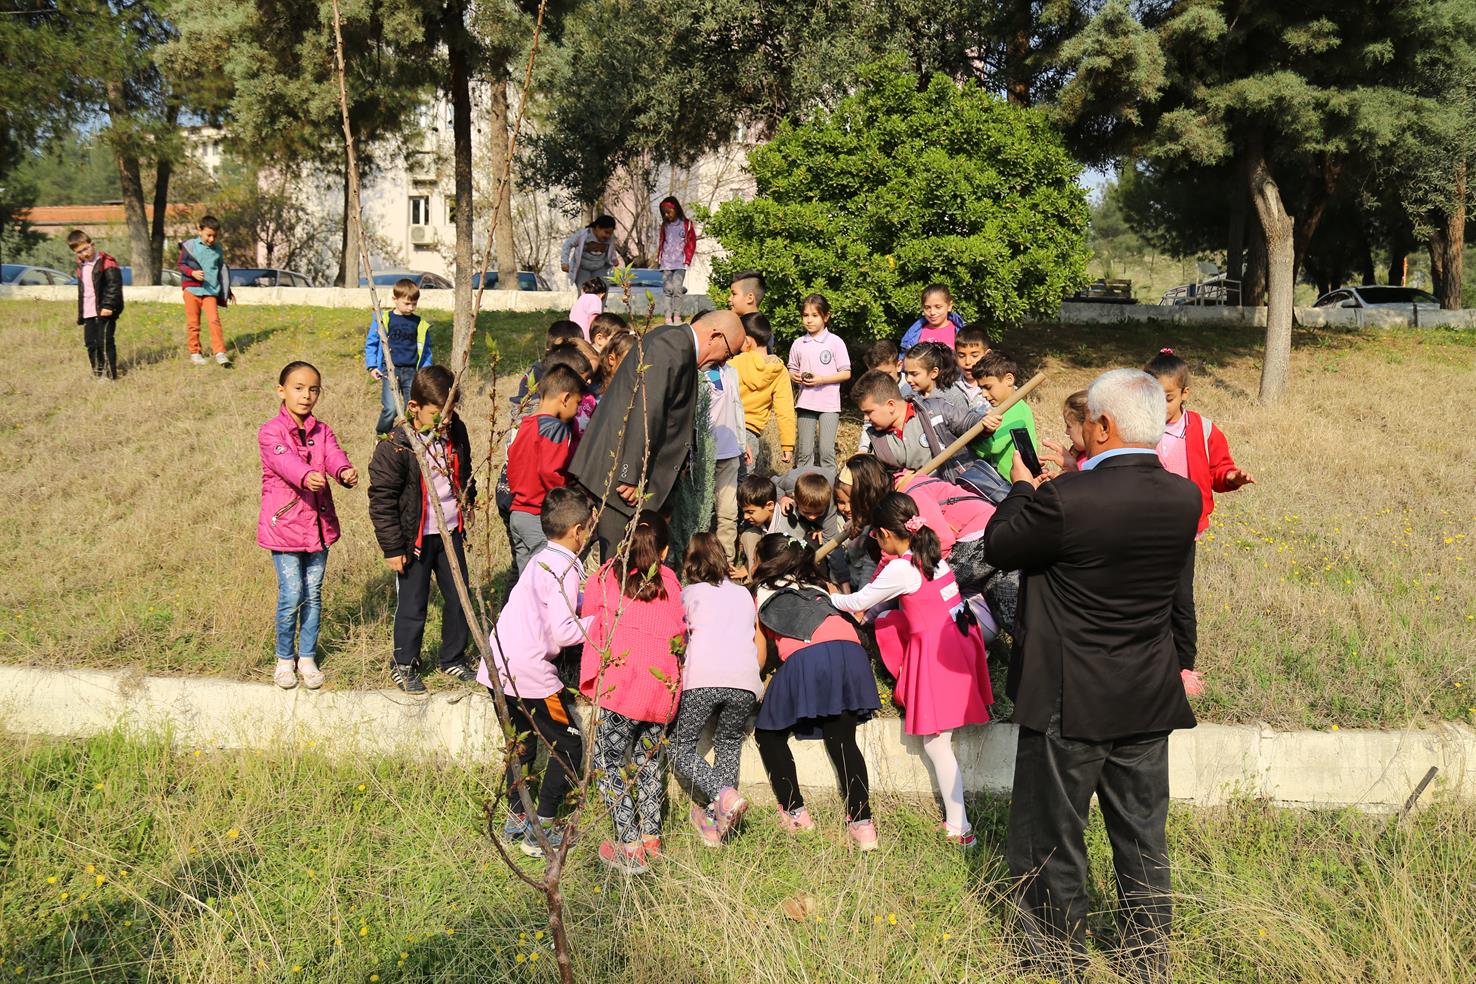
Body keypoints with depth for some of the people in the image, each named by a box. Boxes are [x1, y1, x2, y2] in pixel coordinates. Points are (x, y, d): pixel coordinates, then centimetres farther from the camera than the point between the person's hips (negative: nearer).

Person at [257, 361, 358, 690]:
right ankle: (285, 658, 16)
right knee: (291, 594, -5)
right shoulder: (270, 432, -8)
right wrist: (306, 476, -49)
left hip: (318, 524, 5)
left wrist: (344, 472, -37)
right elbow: (284, 460, -28)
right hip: (284, 524, -5)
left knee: (313, 594, 10)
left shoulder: (321, 431, 8)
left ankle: (307, 657, 25)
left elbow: (333, 454, -13)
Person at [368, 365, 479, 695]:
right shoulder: (395, 445, -19)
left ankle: (454, 660, 32)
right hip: (415, 538, -6)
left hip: (450, 532, 6)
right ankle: (403, 666, 24)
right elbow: (381, 499, -15)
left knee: (458, 597, 14)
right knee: (412, 605, 4)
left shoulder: (456, 432, -1)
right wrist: (392, 547, -13)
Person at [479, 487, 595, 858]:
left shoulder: (540, 559, 12)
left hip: (497, 665, 9)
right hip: (529, 674, -9)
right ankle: (541, 831, 5)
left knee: (522, 741, 24)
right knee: (568, 745, 5)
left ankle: (516, 820, 29)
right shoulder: (564, 569, -15)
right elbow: (563, 631, -23)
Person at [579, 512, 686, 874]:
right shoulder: (670, 581, 13)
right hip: (665, 685, 4)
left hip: (621, 683, -4)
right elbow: (680, 632, 13)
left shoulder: (607, 575, 9)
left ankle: (629, 847, 3)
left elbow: (588, 620, 17)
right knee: (650, 759, 22)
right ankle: (651, 836, 25)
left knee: (609, 761, 7)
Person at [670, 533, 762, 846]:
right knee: (729, 746, 19)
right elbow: (759, 646, 32)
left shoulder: (688, 594, 19)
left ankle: (725, 795, -17)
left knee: (681, 746, 7)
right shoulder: (744, 594, 29)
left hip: (701, 679, -3)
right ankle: (714, 825, 6)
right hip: (745, 681, 3)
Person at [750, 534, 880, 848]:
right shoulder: (816, 586, 34)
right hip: (850, 649, 4)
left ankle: (795, 812, 5)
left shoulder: (762, 593, 24)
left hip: (805, 657, -4)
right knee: (842, 740, 10)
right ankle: (862, 823, -2)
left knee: (769, 733, 14)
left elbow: (761, 654, 23)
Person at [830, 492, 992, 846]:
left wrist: (832, 598, 16)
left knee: (936, 744, -2)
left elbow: (859, 601, -2)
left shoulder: (900, 568, -14)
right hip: (959, 639, 9)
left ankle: (959, 828, 2)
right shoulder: (932, 556, 10)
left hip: (939, 654, -9)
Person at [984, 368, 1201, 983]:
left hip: (1069, 700, -5)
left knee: (1053, 838, 13)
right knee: (1142, 836, 20)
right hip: (1148, 699, 6)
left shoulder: (1065, 499, -25)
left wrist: (1022, 487, 6)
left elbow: (997, 547, -10)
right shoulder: (1185, 498, -7)